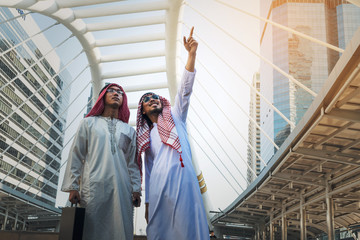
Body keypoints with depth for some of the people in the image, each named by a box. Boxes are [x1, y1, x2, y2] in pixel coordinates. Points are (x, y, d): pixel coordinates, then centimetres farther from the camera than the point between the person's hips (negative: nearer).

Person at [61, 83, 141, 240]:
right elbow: (76, 155, 9)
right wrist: (72, 186, -1)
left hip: (122, 189, 2)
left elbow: (133, 163, 17)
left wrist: (136, 189, 5)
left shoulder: (129, 130, 21)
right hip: (93, 187, -2)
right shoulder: (89, 123, 15)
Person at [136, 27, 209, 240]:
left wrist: (192, 54, -10)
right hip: (158, 186, 3)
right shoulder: (146, 136, 23)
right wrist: (147, 202, 13)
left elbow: (185, 89, 2)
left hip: (181, 178, -3)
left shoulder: (174, 117, 16)